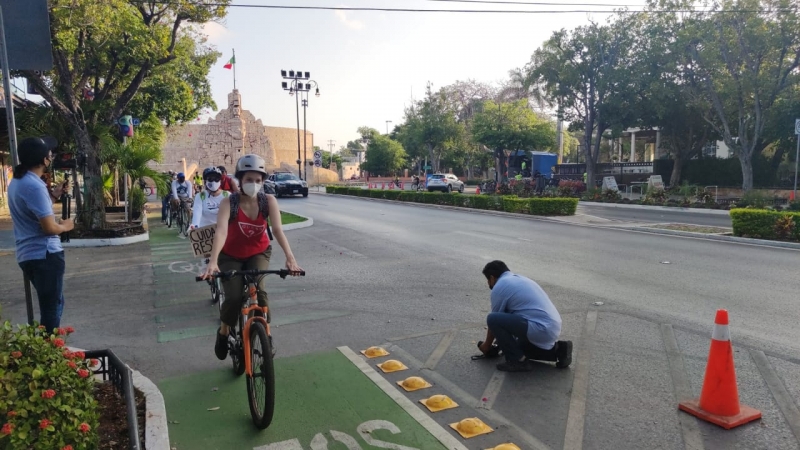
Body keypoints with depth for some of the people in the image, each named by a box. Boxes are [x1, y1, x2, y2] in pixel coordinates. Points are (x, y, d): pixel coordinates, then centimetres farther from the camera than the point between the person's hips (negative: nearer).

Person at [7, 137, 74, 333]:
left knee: (49, 304, 22)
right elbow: (49, 227, -23)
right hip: (44, 254, -10)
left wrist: (54, 195, 17)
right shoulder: (34, 185, -20)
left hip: (28, 254, 10)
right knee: (53, 306, 0)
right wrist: (65, 226, -4)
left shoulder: (17, 182, 12)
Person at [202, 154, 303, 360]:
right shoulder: (228, 203, -24)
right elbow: (221, 231, -37)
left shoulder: (269, 201, -19)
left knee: (258, 289, -25)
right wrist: (213, 262, -52)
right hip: (231, 256, -1)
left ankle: (266, 334, -3)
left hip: (259, 253, 1)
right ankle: (223, 333, 14)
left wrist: (290, 258, -43)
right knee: (233, 298, -18)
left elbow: (277, 230, -28)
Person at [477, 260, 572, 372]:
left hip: (540, 329, -10)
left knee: (493, 319, -11)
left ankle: (518, 361, -4)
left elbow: (494, 320, 5)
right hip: (552, 328, 10)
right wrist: (501, 341, 41)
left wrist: (487, 345, 21)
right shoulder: (519, 279, 23)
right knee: (521, 347, 31)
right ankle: (558, 350, 15)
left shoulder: (499, 287, -4)